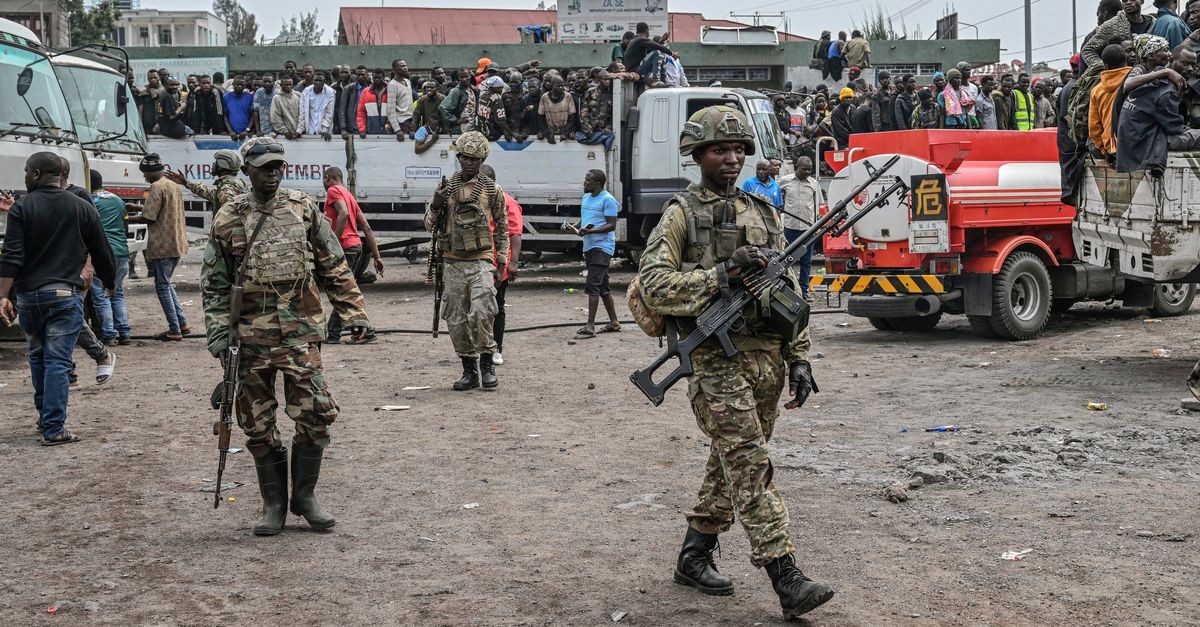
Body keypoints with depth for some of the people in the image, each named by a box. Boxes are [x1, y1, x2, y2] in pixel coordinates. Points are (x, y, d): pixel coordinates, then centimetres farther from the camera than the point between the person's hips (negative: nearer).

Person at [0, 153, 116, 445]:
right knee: (58, 361, -3)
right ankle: (54, 429, -8)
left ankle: (45, 417, 30)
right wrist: (110, 284, 23)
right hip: (65, 294, -1)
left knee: (37, 356, 19)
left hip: (28, 295, 1)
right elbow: (102, 253, 7)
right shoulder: (82, 209, 2)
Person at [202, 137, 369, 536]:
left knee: (315, 414, -6)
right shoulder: (228, 219, 3)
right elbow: (214, 283, 6)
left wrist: (353, 312, 5)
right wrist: (217, 332, -3)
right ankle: (274, 504, 19)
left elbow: (334, 267, 10)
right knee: (258, 424, 6)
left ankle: (304, 496, 12)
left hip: (300, 331, 0)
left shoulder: (303, 209, 5)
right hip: (251, 335, 0)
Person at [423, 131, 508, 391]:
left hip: (481, 262, -3)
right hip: (453, 263, 3)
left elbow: (501, 226, 12)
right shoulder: (446, 188, 8)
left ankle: (487, 364, 0)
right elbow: (429, 226, 10)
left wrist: (501, 259, 7)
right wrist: (436, 205, -9)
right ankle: (469, 370, 14)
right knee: (457, 320, 4)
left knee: (481, 314, -17)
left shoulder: (492, 190, 4)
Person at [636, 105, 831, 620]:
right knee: (751, 468, -10)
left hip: (767, 360, 6)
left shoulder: (763, 213, 16)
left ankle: (693, 557, 27)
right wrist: (722, 275, -18)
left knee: (729, 466, 13)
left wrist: (799, 359, 10)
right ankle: (787, 580, -12)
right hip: (716, 360, -6)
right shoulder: (681, 213, -1)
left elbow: (790, 292, 17)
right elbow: (653, 285, -12)